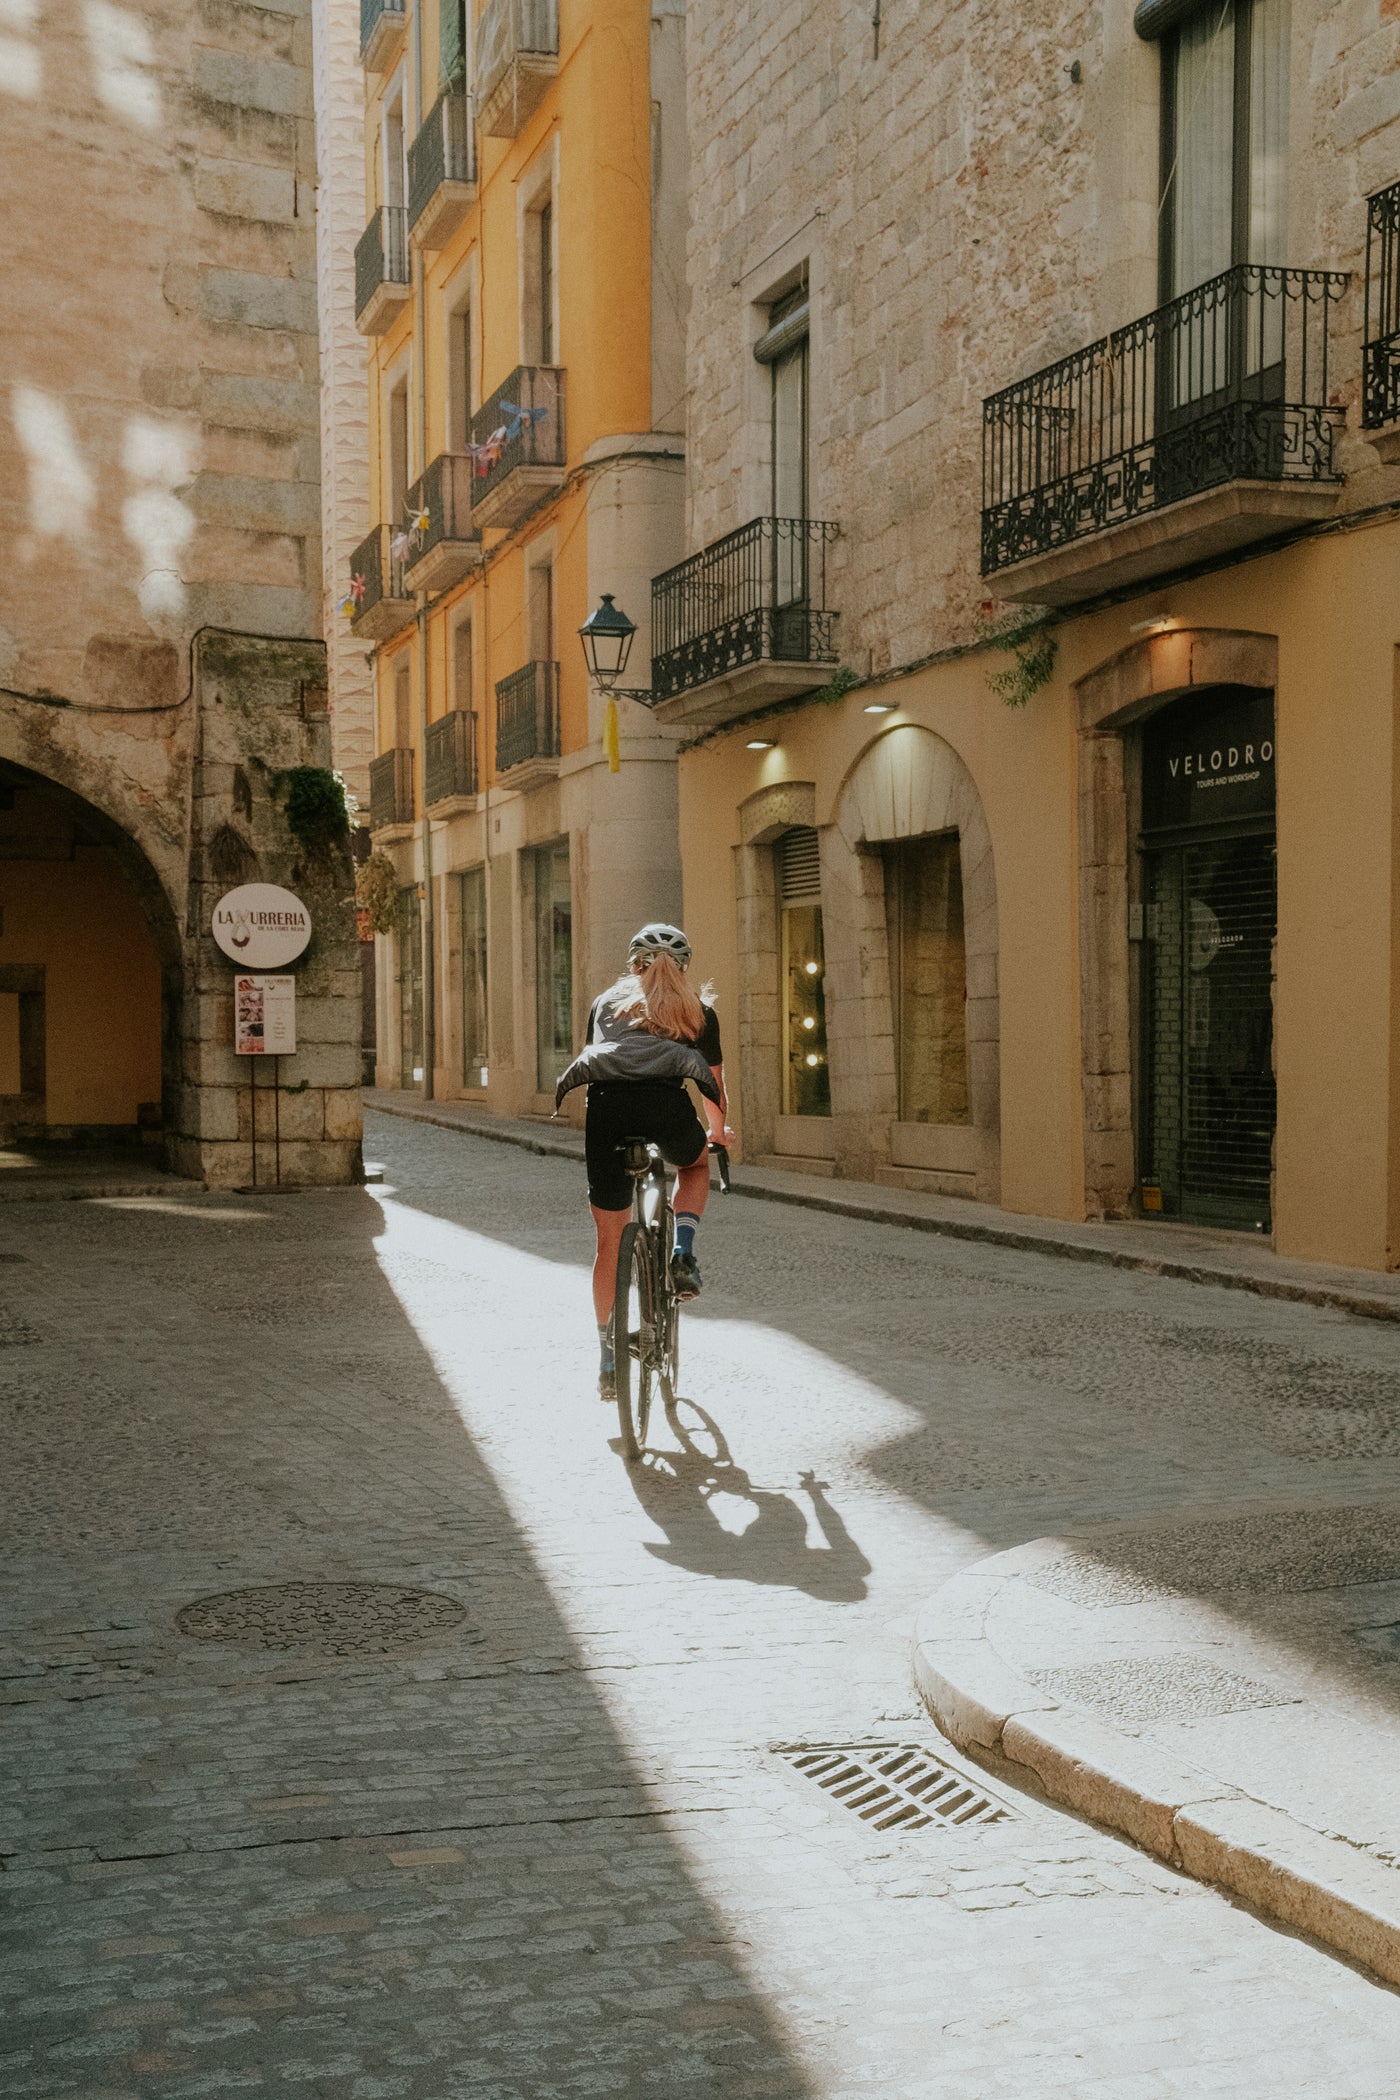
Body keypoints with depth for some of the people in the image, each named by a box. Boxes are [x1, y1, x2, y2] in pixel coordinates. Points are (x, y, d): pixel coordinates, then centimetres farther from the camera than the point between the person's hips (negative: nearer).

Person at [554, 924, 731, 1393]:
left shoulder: (606, 1003, 33)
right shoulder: (698, 1010, 29)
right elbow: (713, 1083, 37)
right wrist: (718, 1131, 57)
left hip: (605, 1100, 1)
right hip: (666, 1101, -1)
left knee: (610, 1241, 13)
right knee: (695, 1164, 35)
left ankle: (608, 1360, 18)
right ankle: (683, 1256, 12)